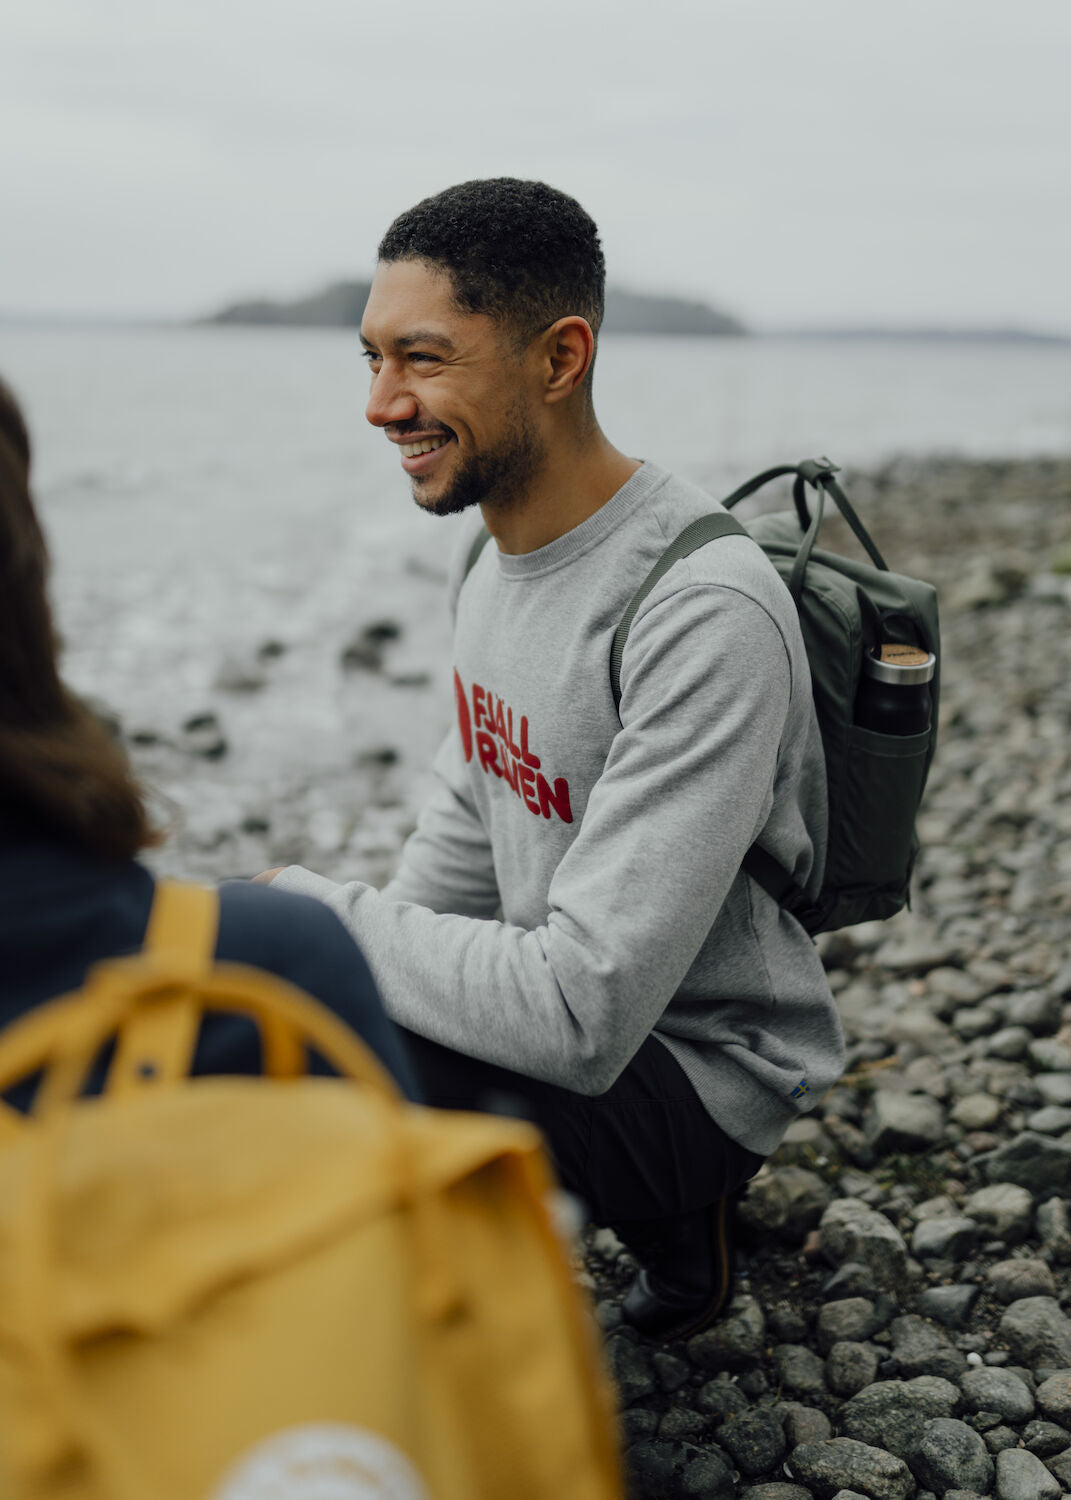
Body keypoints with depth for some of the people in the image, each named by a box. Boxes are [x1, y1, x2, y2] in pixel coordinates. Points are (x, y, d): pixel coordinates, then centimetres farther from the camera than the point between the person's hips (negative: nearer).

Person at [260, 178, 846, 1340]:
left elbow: (582, 1014, -32)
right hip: (558, 1000, 9)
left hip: (700, 1064, -9)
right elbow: (466, 833, 14)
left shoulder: (707, 619, -29)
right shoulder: (492, 537, 1)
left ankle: (673, 1210, 0)